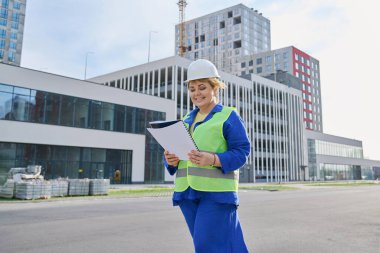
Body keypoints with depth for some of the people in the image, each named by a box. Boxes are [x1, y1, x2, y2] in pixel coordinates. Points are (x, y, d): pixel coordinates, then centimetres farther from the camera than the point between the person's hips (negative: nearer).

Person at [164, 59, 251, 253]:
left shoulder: (228, 116, -1)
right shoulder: (187, 119, 17)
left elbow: (242, 151, -9)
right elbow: (176, 150, 17)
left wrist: (213, 159, -25)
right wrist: (171, 160, -7)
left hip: (216, 191, -6)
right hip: (187, 192, 7)